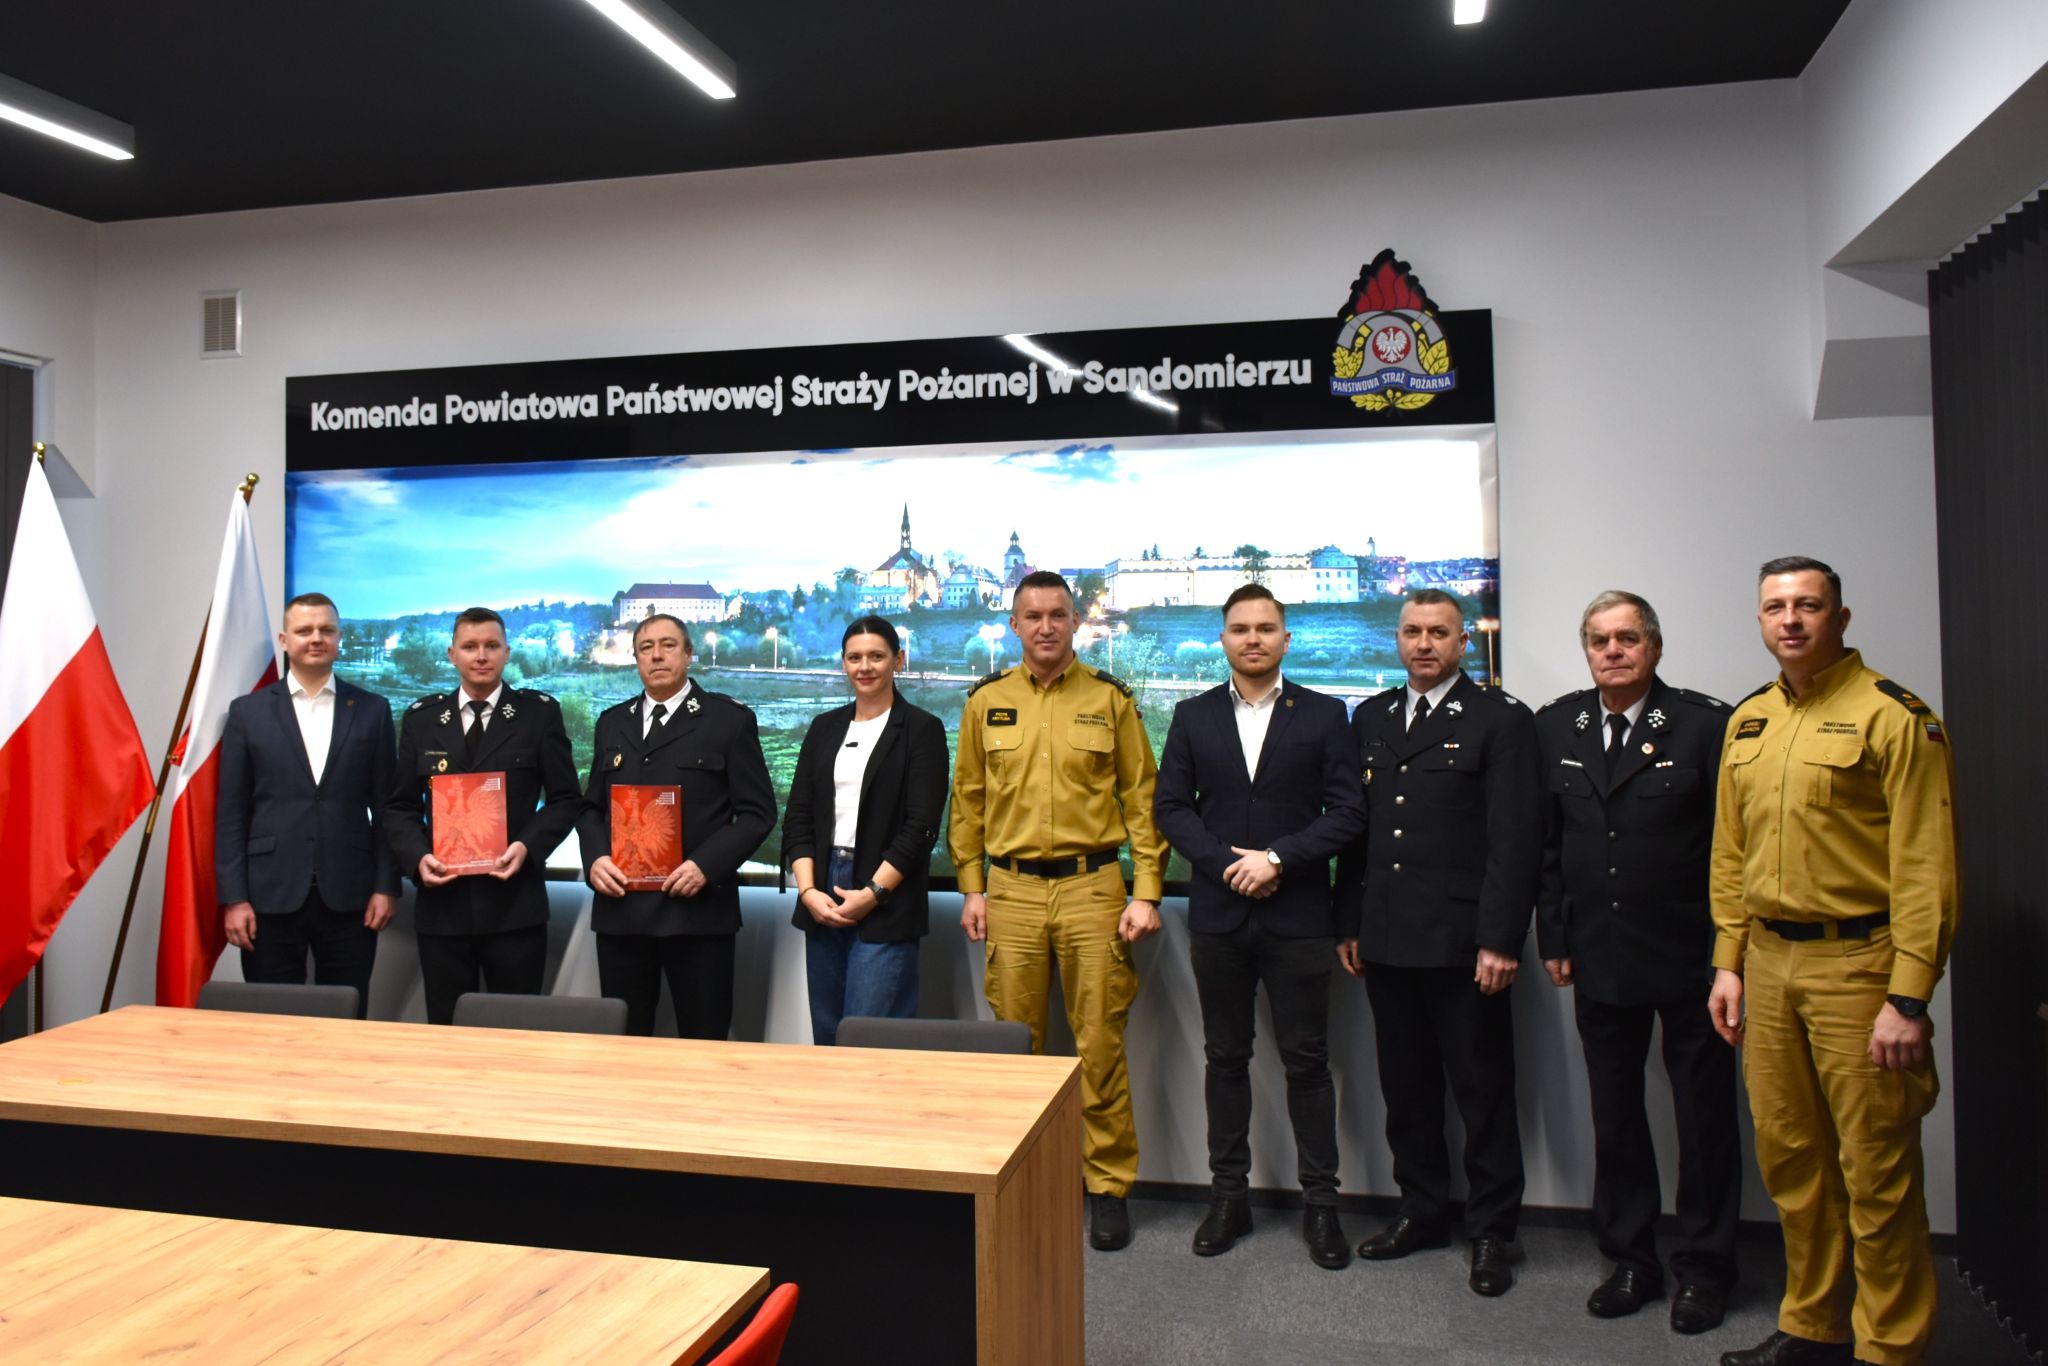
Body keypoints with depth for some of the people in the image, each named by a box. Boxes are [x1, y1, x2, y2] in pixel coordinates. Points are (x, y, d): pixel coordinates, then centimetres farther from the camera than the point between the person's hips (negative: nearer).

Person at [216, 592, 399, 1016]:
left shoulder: (372, 710, 6)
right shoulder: (248, 711, 5)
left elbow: (386, 806, 6)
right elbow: (231, 813, 3)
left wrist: (386, 886, -1)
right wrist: (234, 897, -3)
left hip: (349, 897, 0)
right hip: (271, 896, 0)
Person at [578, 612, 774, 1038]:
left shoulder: (730, 720, 2)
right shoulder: (611, 723, 16)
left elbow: (756, 812, -3)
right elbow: (591, 806, 18)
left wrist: (706, 865, -16)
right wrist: (595, 858, -2)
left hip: (697, 907, -4)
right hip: (621, 907, 4)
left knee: (703, 1042, 3)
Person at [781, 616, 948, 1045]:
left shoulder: (922, 729, -1)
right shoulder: (825, 727, 13)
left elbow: (921, 826, -8)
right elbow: (798, 815, 9)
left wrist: (872, 893, -13)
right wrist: (808, 890, -4)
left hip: (886, 906, -5)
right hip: (822, 902, 5)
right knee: (827, 1037, 9)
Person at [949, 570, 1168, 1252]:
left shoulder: (1110, 699, 2)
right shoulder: (986, 702, 7)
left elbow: (1142, 799, 3)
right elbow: (967, 800, 12)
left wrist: (1147, 893, -3)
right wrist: (972, 888, 7)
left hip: (1092, 888, -2)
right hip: (1011, 891, 2)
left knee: (1099, 1046, 3)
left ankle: (1109, 1186, 16)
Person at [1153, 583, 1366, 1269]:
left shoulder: (1324, 715, 2)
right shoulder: (1194, 716, 7)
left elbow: (1347, 811, -4)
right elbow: (1170, 806, 3)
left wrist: (1277, 858, -14)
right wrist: (1226, 863, -10)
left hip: (1297, 916, -2)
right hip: (1218, 915, 2)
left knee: (1306, 1060, 4)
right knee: (1225, 1057, 10)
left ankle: (1320, 1201, 16)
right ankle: (1228, 1194, 22)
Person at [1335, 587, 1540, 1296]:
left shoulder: (1500, 718, -4)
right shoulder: (1372, 718, 12)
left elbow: (1515, 836, -9)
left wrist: (1500, 939, -14)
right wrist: (1348, 923, 9)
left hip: (1462, 940, -5)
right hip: (1387, 938, 5)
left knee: (1482, 1090, 6)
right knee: (1405, 1086, 14)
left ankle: (1492, 1231, 20)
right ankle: (1421, 1211, 29)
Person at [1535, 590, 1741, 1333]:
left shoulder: (1706, 724, -9)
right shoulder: (1554, 727, 4)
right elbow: (1547, 843, 7)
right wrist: (1553, 937, 5)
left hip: (1691, 961, -4)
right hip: (1600, 959, 4)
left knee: (1704, 1117, 9)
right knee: (1614, 1117, 14)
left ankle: (1704, 1268, 25)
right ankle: (1630, 1260, 28)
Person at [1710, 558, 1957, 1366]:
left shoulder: (1893, 718, -9)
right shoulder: (1747, 723, 11)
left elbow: (1925, 867, -13)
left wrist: (1909, 999, -16)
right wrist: (1728, 963, 12)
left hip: (1856, 963, -6)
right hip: (1768, 960, 6)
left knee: (1877, 1170, 3)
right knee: (1789, 1157, 14)